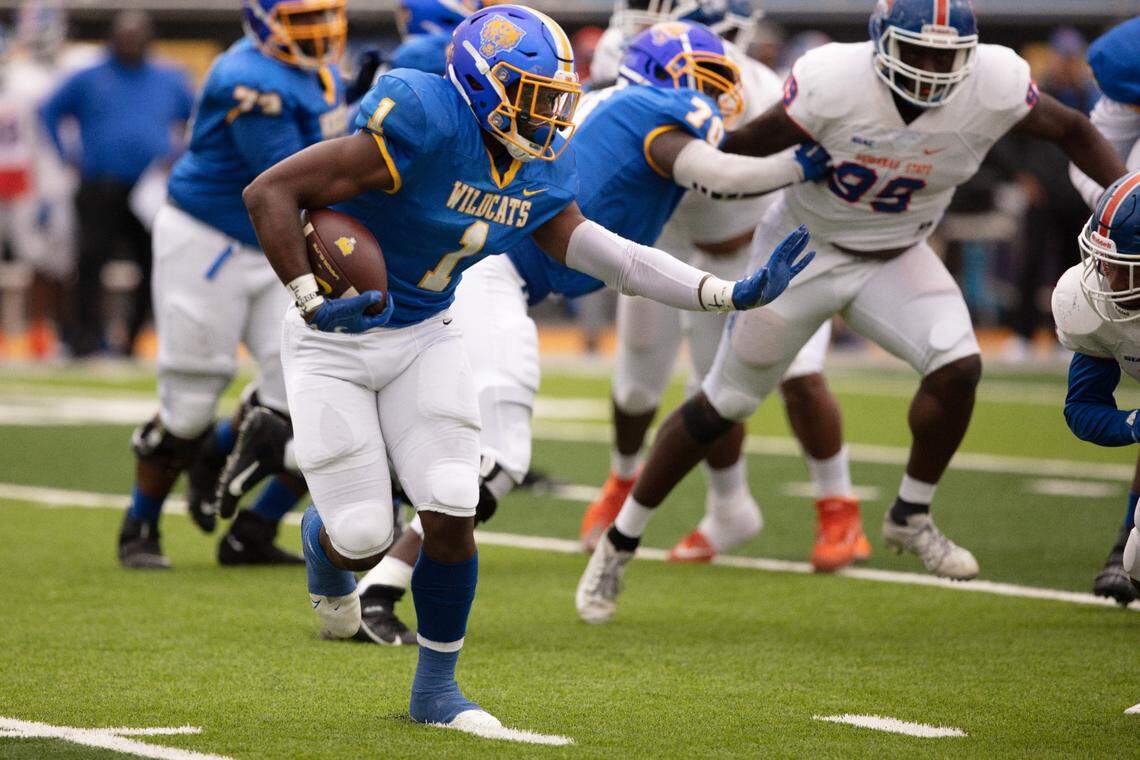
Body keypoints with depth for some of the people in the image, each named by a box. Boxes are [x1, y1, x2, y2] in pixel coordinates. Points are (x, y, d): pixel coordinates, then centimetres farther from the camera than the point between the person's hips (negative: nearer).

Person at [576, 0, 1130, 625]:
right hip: (805, 249, -3)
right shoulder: (834, 82, -31)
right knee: (721, 405, 3)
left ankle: (911, 517, 4)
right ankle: (619, 543, 20)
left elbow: (1072, 131, -5)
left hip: (895, 257, 3)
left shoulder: (992, 87, -21)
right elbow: (750, 148, -18)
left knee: (958, 367, -21)